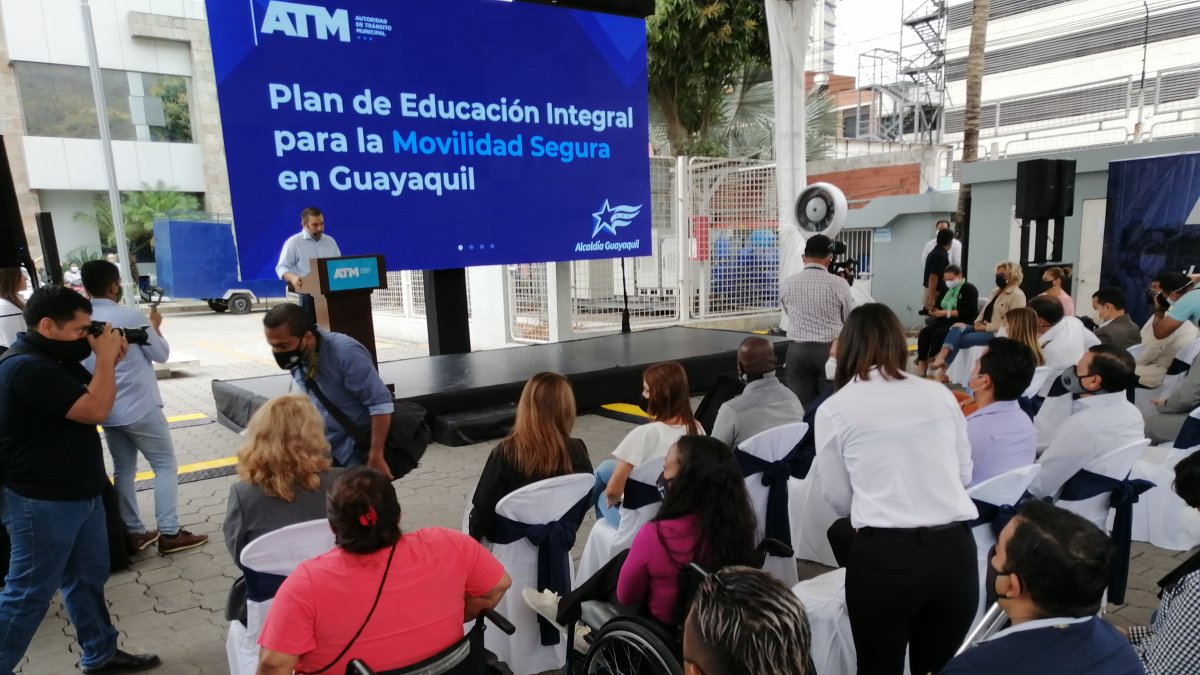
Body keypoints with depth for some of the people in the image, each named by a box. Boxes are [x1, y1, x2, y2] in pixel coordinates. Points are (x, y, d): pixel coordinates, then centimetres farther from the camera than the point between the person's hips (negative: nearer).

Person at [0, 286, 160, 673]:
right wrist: (106, 357, -17)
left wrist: (109, 360, -2)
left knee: (88, 578, 19)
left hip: (79, 494, 10)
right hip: (44, 503, -10)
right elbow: (95, 409, -27)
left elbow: (92, 395, 14)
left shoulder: (54, 359, 9)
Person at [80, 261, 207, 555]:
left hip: (106, 410, 6)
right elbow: (161, 354, -5)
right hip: (140, 408, -6)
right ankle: (169, 533, 1)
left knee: (123, 470, 14)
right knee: (165, 466, 3)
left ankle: (133, 533, 19)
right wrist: (155, 326, 10)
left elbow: (80, 365, 13)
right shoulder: (131, 316, -14)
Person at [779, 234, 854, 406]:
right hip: (830, 351, -1)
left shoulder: (787, 284, -1)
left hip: (798, 351, 2)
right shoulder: (839, 283, -7)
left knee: (800, 407, 4)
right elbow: (850, 319, 7)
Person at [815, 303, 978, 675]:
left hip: (882, 555, -3)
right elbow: (964, 473, 17)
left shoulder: (833, 409, -2)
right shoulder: (940, 394, 6)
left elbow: (838, 499, 6)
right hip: (955, 550, 3)